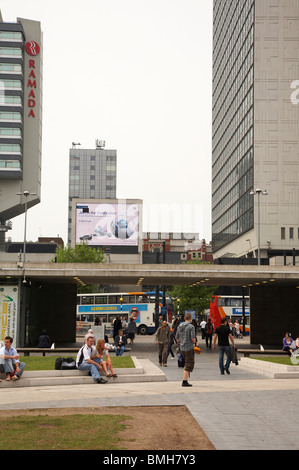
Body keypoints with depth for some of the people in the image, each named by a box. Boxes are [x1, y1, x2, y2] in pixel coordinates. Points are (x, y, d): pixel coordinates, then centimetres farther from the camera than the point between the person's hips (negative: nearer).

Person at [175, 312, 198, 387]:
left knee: (187, 363, 23)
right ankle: (185, 381, -3)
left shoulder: (180, 326, 7)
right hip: (189, 348, -7)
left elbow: (177, 338, 12)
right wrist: (195, 343, 1)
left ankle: (185, 379, 23)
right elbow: (193, 338, -19)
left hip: (182, 348, 7)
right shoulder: (191, 327, -13)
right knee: (189, 364, -1)